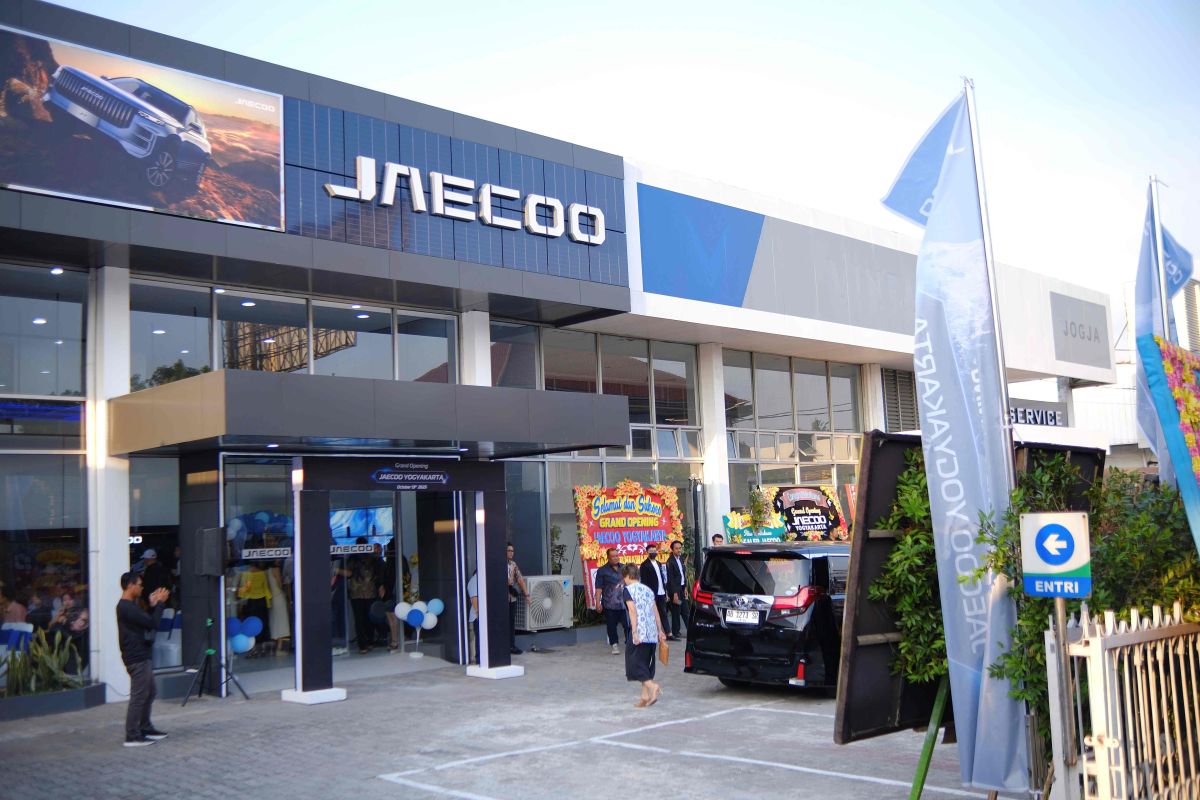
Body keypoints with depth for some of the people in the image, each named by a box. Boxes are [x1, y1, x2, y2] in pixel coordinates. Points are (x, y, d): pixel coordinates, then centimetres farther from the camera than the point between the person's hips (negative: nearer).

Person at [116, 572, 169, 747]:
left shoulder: (129, 606, 15)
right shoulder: (127, 607, -18)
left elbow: (147, 622, 20)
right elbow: (152, 624, -19)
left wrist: (153, 605, 10)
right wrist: (159, 603, -10)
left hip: (141, 657, 11)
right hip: (136, 659, -11)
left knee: (148, 693, 16)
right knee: (138, 696, -7)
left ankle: (145, 728, 25)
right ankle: (132, 736, -4)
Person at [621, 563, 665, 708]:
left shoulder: (628, 589, -3)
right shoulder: (648, 589, 17)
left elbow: (633, 611, -13)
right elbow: (656, 611, 15)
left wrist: (634, 632, -16)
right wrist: (660, 631, 18)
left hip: (640, 633, -7)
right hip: (653, 634, 7)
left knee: (635, 663, -1)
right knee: (645, 663, 14)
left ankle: (653, 686, -20)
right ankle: (646, 696, 12)